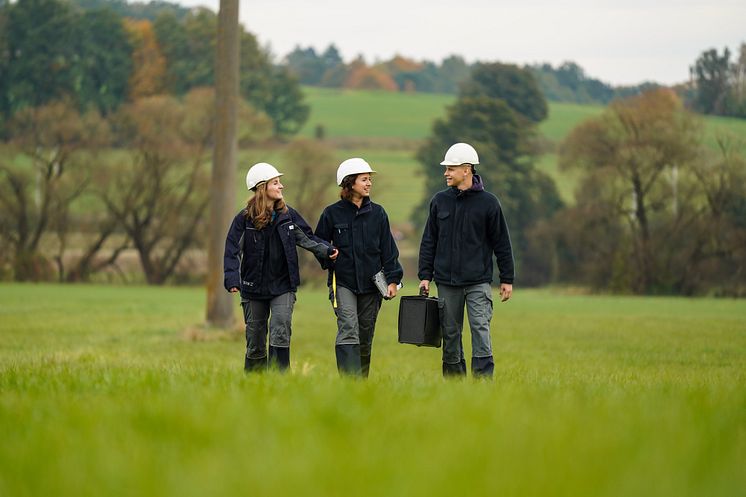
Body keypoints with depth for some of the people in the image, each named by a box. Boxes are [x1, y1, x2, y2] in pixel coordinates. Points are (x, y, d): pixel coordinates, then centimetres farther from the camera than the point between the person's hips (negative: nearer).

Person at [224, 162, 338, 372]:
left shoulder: (288, 215, 3)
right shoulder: (244, 219, -5)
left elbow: (307, 238, 10)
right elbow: (232, 251, -7)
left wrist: (326, 250, -8)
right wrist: (232, 279, -20)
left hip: (283, 286, 1)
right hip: (254, 289, -1)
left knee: (280, 333, -16)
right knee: (255, 343, 7)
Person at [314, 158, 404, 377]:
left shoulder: (377, 213, 6)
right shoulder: (332, 213, 0)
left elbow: (388, 249, 7)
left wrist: (392, 279, -1)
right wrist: (328, 259, -6)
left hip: (371, 284, 3)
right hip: (343, 282, -3)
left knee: (365, 337, 9)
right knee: (348, 331, -18)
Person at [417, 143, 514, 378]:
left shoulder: (488, 202, -1)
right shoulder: (440, 201, 7)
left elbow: (502, 243, 3)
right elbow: (429, 241, 12)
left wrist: (507, 279, 1)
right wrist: (425, 275, 5)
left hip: (478, 281, -3)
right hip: (447, 282, 3)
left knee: (480, 330, -11)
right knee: (450, 334, 7)